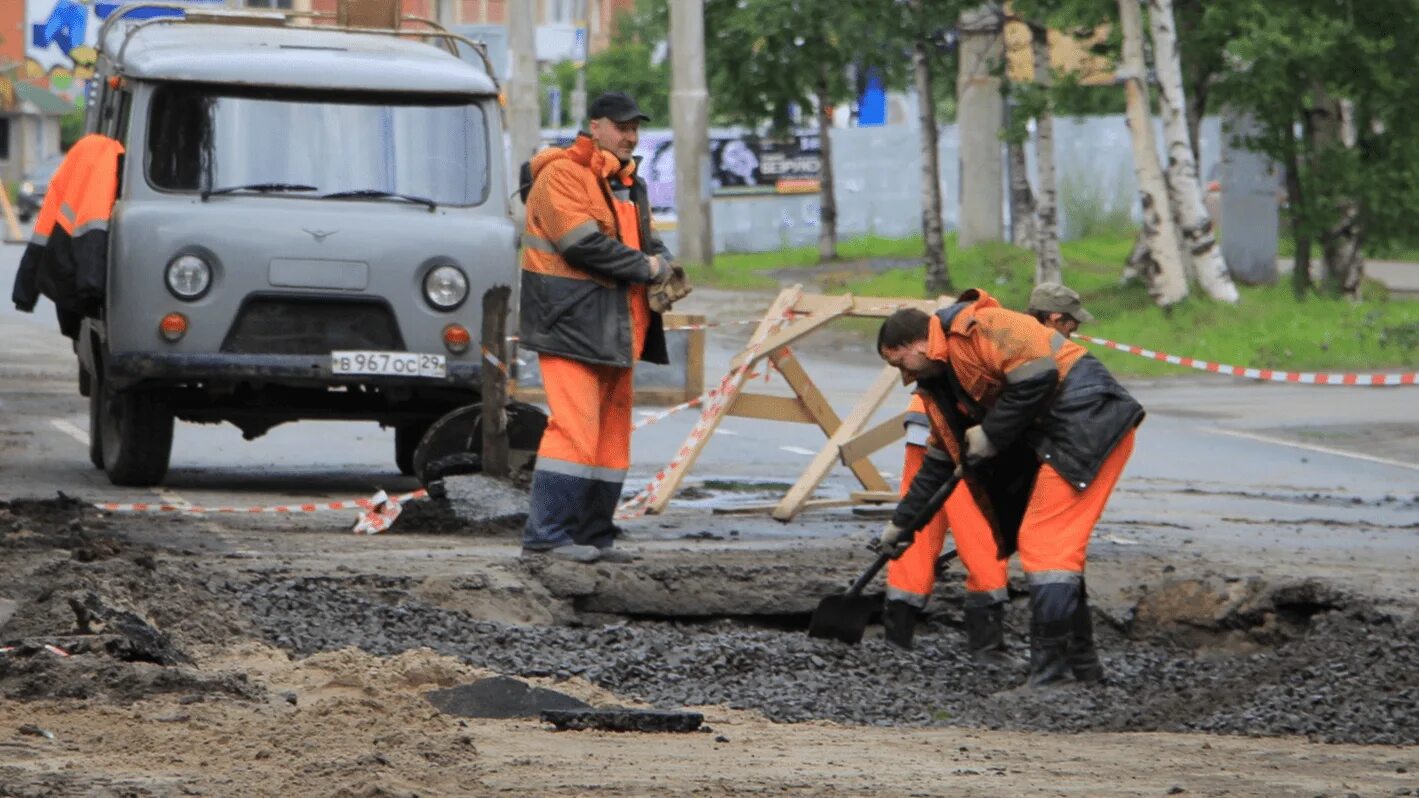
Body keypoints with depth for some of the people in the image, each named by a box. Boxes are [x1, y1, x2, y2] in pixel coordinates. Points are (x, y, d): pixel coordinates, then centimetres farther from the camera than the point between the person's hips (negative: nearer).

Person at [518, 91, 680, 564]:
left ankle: (595, 535, 13)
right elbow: (581, 241, -19)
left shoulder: (627, 184, 22)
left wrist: (660, 259, 2)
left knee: (612, 432, 9)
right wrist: (642, 267, -14)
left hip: (615, 330, 9)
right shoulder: (562, 175, -8)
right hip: (571, 325, -9)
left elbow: (644, 240, 26)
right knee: (574, 427, -16)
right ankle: (547, 534, -15)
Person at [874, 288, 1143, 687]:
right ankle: (1081, 661, 21)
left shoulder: (977, 328, -13)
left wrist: (992, 435, -11)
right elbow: (940, 459, 27)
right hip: (1059, 438, 10)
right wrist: (902, 521, 28)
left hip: (1090, 422, -10)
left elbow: (1038, 377, -22)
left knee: (1044, 542, -11)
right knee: (1055, 544, 14)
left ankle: (1051, 669, -13)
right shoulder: (941, 378, 19)